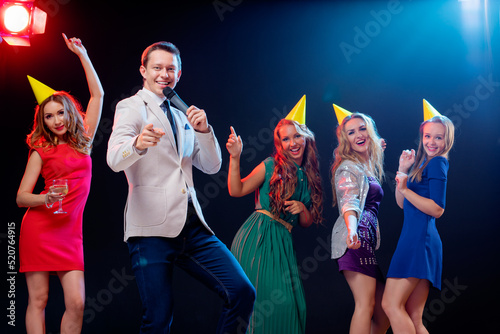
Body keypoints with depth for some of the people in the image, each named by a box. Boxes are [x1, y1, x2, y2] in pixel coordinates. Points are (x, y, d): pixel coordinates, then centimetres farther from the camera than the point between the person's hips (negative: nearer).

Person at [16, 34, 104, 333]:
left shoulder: (83, 142, 13)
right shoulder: (41, 151, 6)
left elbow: (98, 95, 16)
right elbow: (21, 197, 4)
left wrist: (83, 55, 16)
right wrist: (46, 199, -17)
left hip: (70, 231, 3)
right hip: (40, 227, -3)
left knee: (77, 302, -7)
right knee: (38, 299, -4)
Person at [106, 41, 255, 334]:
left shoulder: (182, 116, 22)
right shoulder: (131, 107, 3)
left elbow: (212, 166, 17)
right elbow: (114, 160, -15)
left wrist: (203, 130, -1)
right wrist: (138, 143, -38)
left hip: (193, 226, 6)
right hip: (153, 228, -6)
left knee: (242, 293, -5)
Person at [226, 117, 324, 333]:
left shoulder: (309, 177, 17)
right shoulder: (272, 165, 3)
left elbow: (306, 223, 19)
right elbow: (236, 191, -5)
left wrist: (302, 208, -3)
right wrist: (235, 158, -14)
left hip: (282, 241, 5)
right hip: (257, 236, -5)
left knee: (290, 301, -3)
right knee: (267, 297, -13)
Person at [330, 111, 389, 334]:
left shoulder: (368, 166, 22)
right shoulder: (348, 168, -4)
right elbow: (349, 203, -19)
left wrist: (377, 149, 32)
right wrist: (351, 229, -42)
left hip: (371, 240, 9)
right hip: (357, 239, -9)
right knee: (366, 304, -17)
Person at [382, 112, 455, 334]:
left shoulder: (437, 162, -5)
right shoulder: (423, 163, 22)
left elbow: (437, 209, -14)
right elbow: (402, 204, 22)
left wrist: (405, 189, -14)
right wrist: (403, 170, 16)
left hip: (419, 238, -9)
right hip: (415, 238, 9)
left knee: (391, 304, -14)